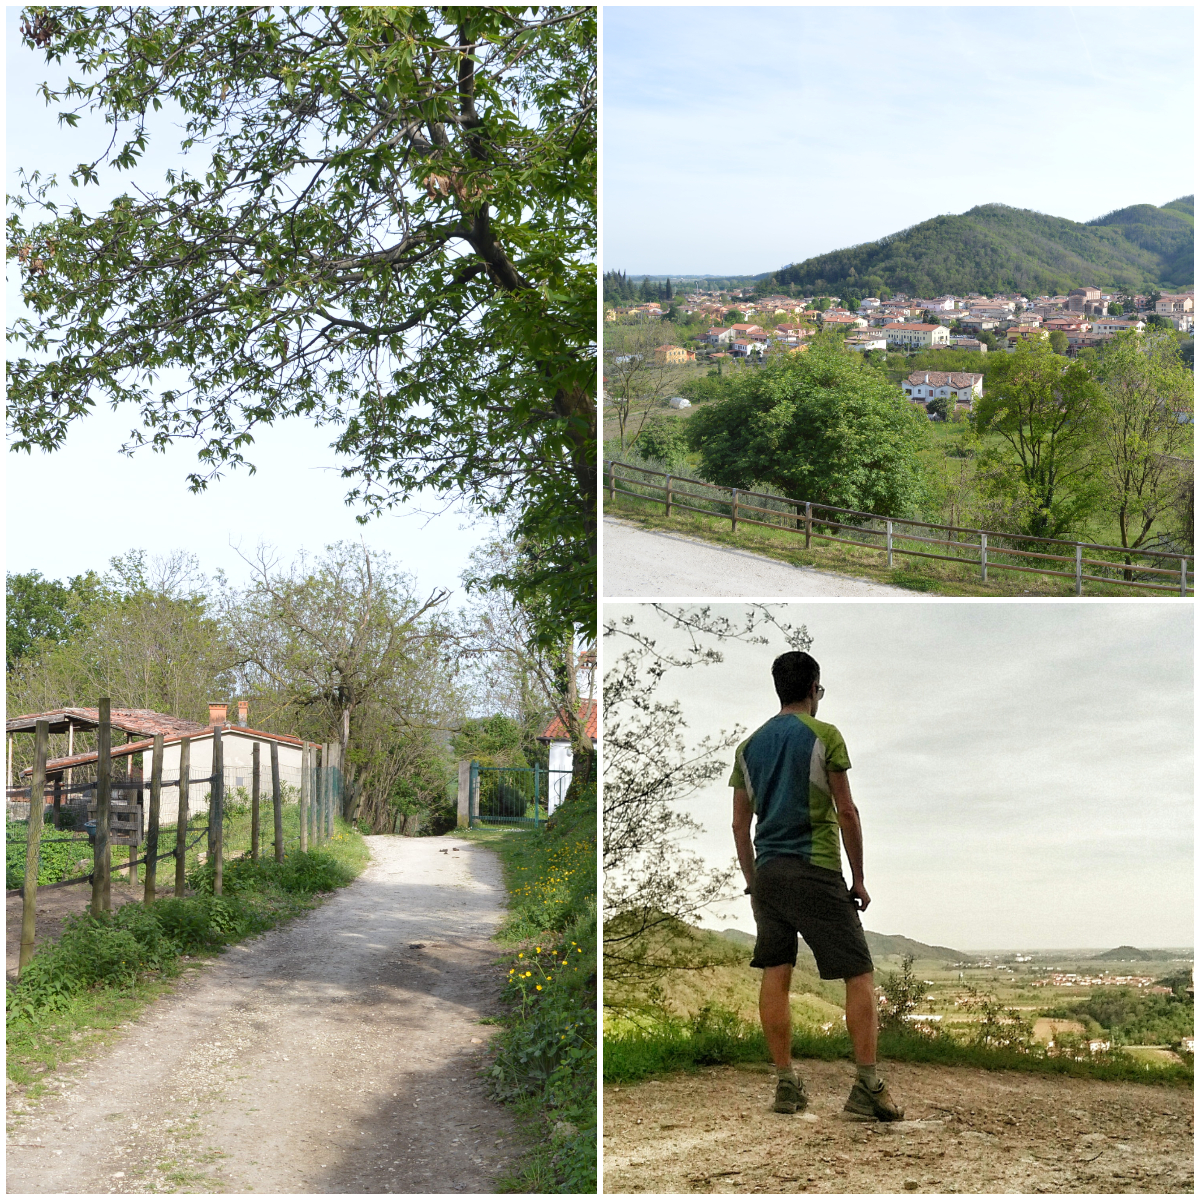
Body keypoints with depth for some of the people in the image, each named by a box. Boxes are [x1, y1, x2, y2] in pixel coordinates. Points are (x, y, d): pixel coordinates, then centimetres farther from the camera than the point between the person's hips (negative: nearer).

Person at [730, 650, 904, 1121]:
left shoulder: (749, 746, 13)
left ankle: (786, 1083, 9)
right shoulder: (824, 736, -3)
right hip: (815, 870, -6)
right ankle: (867, 1086, -8)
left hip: (767, 870, 6)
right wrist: (859, 879, 1)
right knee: (859, 974, -2)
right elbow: (846, 812, -5)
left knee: (775, 974, 7)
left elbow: (740, 826, 13)